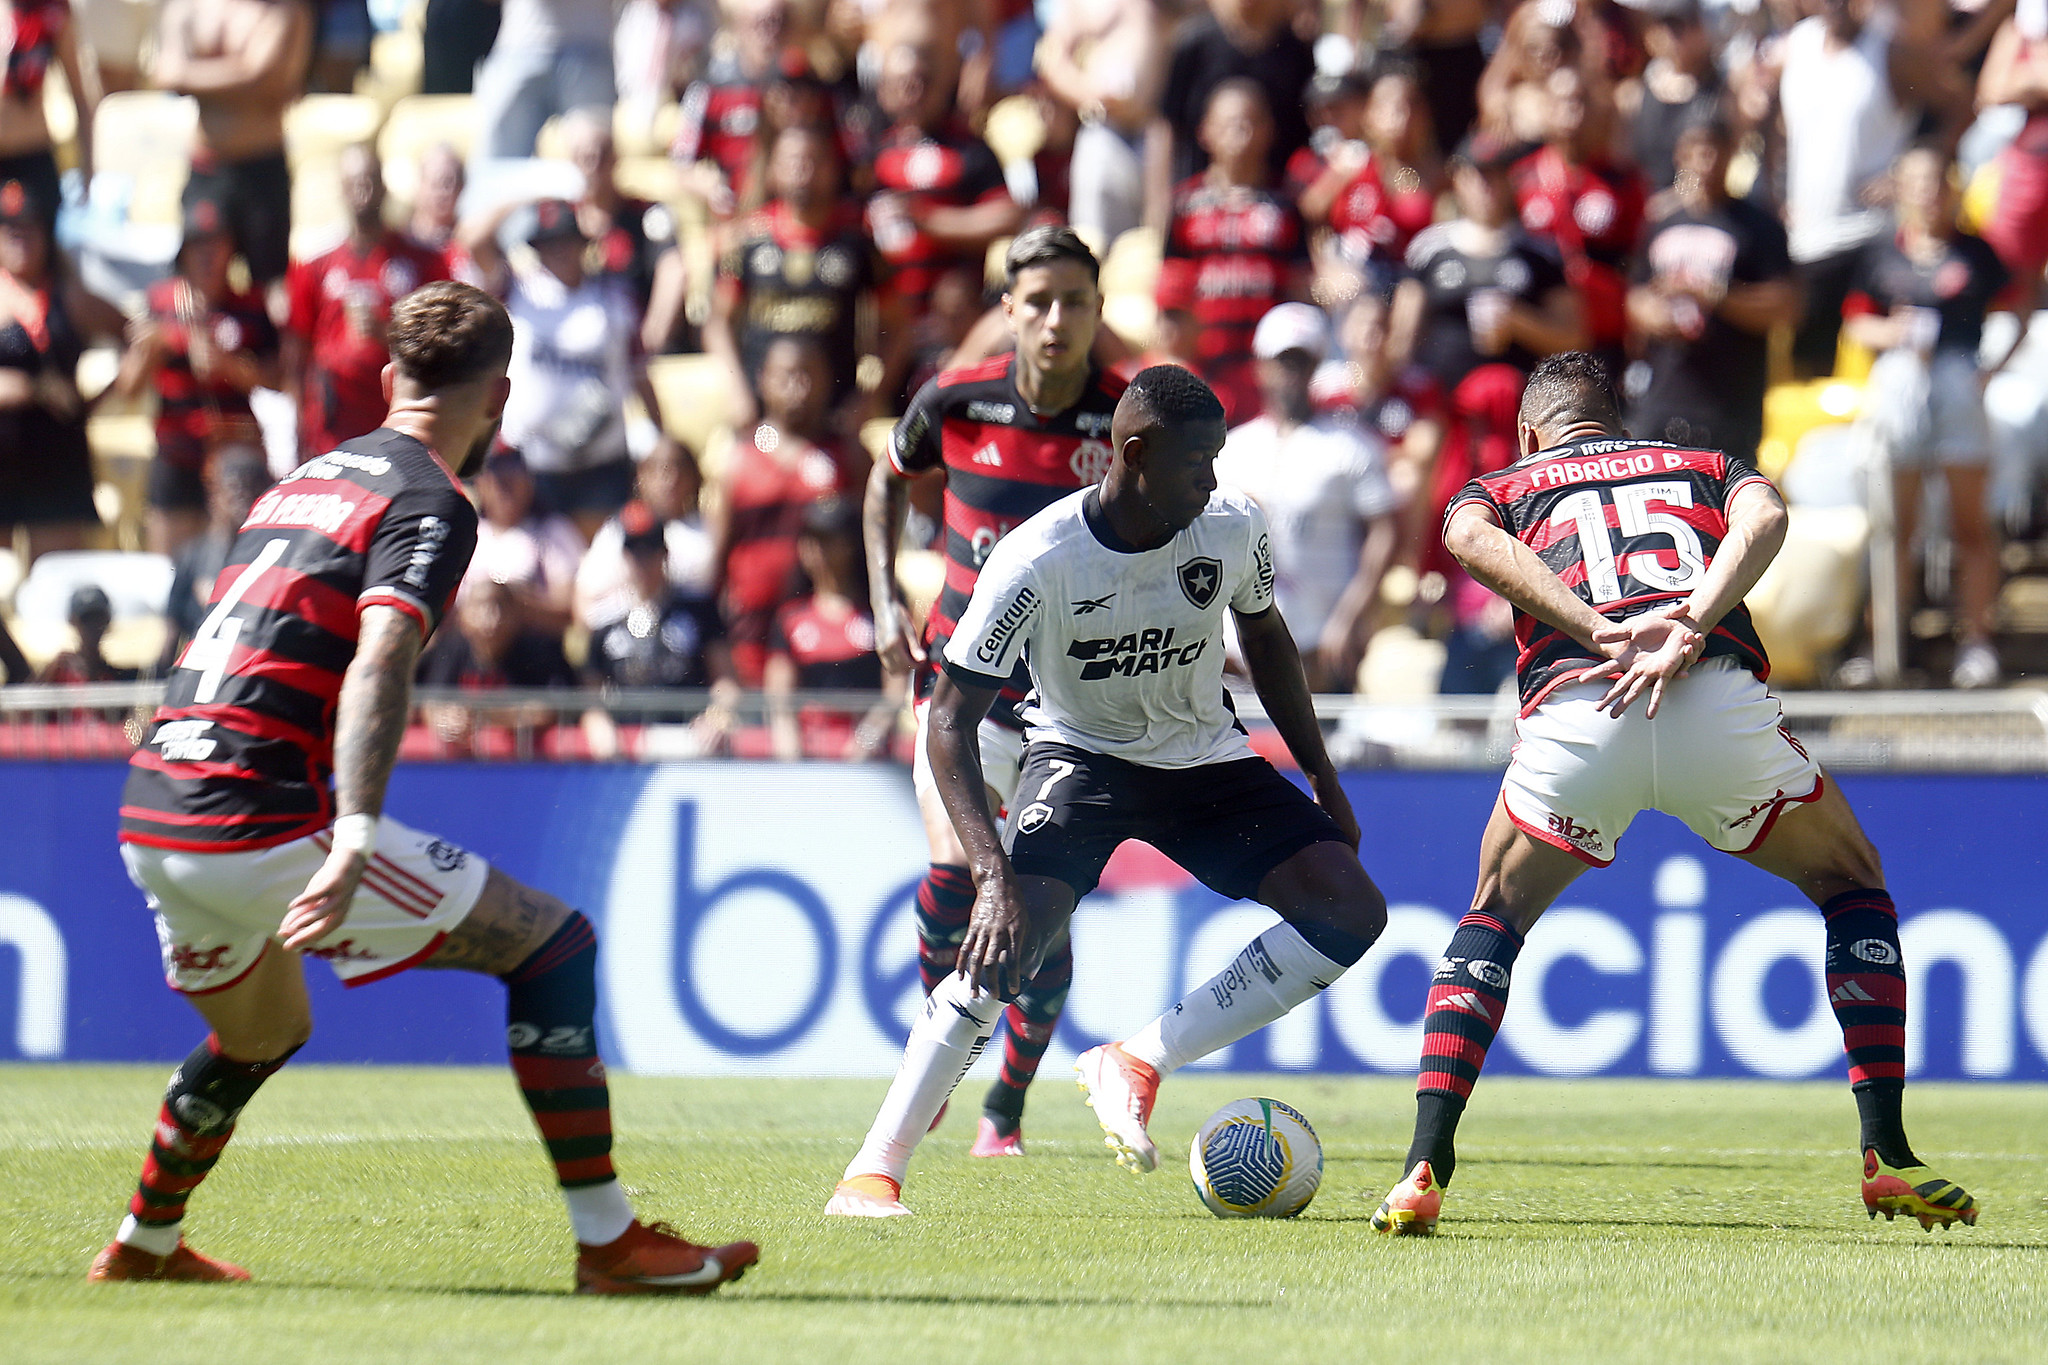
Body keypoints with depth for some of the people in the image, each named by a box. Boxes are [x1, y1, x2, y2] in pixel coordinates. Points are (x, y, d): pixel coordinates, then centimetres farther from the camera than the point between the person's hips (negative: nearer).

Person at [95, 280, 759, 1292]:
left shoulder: (309, 478, 21)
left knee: (262, 1036, 35)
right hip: (261, 825, -8)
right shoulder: (430, 504, -5)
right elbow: (379, 664, -21)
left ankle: (143, 1245, 45)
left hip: (150, 813, 8)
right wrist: (355, 839, -32)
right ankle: (609, 1243, -5)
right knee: (551, 941, -1)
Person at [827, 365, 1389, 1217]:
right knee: (1011, 934, -29)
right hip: (1081, 754, -4)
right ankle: (874, 1170, -21)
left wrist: (1322, 780, 10)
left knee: (1351, 913, -15)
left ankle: (1138, 1064, -11)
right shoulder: (1037, 561, -28)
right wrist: (993, 873, -36)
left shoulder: (1233, 528, -15)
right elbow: (950, 721, -25)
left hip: (1204, 756, 4)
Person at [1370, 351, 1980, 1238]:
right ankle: (1887, 1156, 13)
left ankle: (1424, 1170, 11)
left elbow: (1471, 537, 5)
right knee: (1853, 888, 25)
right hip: (1719, 699, 0)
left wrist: (1600, 632, -6)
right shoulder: (1704, 466, 33)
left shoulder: (1502, 486, 31)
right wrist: (1689, 631, -5)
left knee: (1496, 916, 26)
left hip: (1572, 713, 0)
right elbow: (1763, 518, 8)